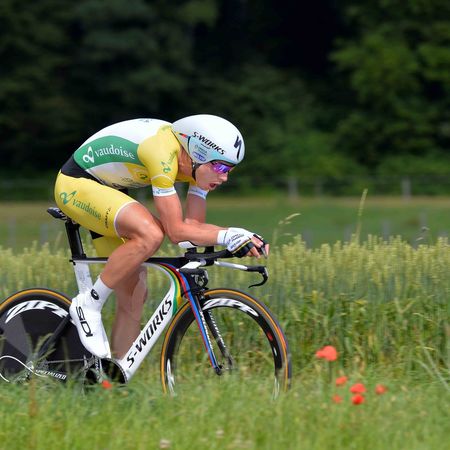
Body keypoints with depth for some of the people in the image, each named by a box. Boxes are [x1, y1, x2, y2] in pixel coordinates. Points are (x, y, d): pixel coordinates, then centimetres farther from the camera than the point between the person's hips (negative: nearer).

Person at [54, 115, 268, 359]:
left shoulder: (195, 161, -6)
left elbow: (193, 226, -3)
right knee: (150, 235, -33)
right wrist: (228, 235, -33)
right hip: (75, 185, -9)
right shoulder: (163, 154, -32)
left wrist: (244, 238, -16)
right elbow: (176, 231, -32)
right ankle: (89, 304, -18)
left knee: (133, 297, 2)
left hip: (105, 190, 9)